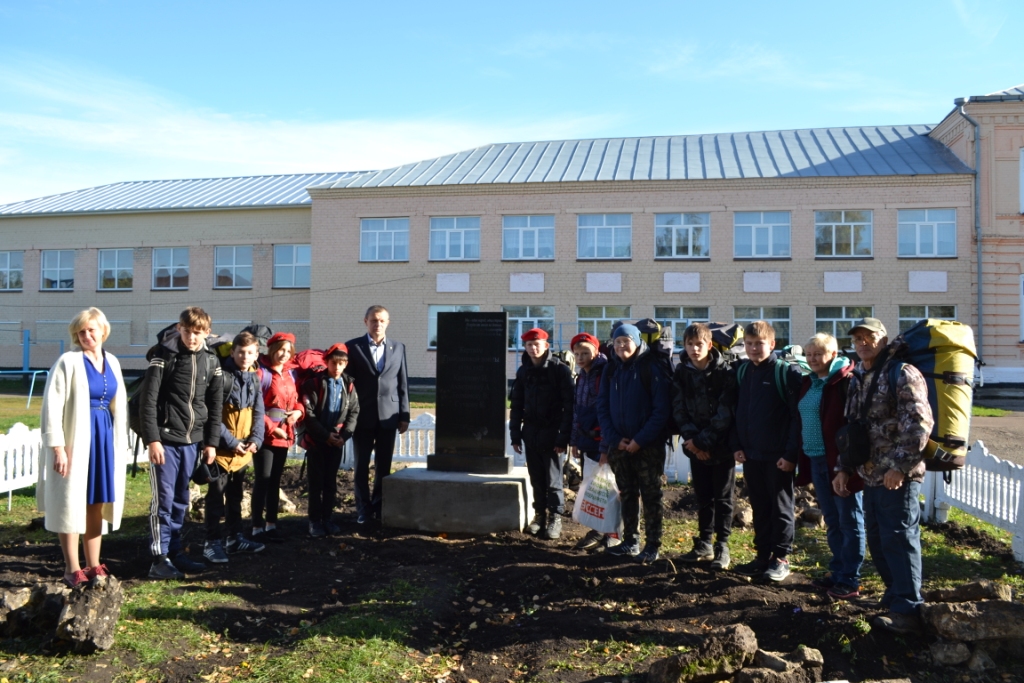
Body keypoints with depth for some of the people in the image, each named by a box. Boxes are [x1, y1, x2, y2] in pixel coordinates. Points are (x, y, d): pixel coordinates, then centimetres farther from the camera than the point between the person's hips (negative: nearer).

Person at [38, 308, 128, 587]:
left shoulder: (112, 362, 10)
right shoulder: (68, 362, -8)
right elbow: (52, 406, -12)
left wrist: (121, 442, 11)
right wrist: (58, 447, -17)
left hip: (105, 437, 6)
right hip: (76, 438, -6)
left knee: (97, 502, 11)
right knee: (72, 503, 1)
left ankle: (93, 565, 20)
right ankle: (72, 569, 10)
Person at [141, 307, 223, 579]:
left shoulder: (211, 361, 7)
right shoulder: (163, 356, -7)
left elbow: (215, 405, 10)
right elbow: (148, 401, -10)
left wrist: (211, 442, 7)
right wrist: (152, 439, -15)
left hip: (192, 441, 5)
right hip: (165, 439, -5)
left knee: (181, 500, 12)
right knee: (164, 499, -3)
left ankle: (174, 552, 22)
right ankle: (159, 559, 5)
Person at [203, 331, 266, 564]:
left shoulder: (255, 378, 5)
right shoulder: (222, 375, -14)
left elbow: (258, 412, 8)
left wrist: (255, 439, -7)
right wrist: (231, 441, -18)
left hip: (244, 449, 6)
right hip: (222, 448, -6)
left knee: (236, 495, 17)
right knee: (216, 496, 1)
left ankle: (235, 538, 27)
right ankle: (212, 542, 9)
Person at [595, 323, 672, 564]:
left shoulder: (652, 368, -9)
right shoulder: (611, 369, 6)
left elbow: (662, 409, -13)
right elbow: (602, 407, 6)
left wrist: (640, 440, -16)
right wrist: (614, 438, -6)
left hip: (648, 445, -5)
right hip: (619, 444, 5)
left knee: (650, 496, 3)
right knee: (627, 495, 13)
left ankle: (653, 545, 11)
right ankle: (630, 541, 23)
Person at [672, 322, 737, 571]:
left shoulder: (725, 372, -10)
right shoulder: (681, 373, 2)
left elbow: (725, 413, -14)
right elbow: (679, 410, 0)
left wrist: (704, 441, -16)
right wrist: (691, 438, -12)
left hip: (721, 445, -4)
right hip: (696, 446, 4)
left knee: (722, 497, 4)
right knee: (702, 497, 13)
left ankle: (722, 547, 13)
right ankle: (704, 544, 23)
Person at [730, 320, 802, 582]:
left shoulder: (787, 373, -10)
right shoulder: (741, 372, 7)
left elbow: (798, 415, -13)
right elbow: (736, 411, 12)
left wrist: (791, 453, -16)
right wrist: (736, 445, 4)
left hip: (779, 456, -5)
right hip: (750, 454, 6)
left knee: (781, 507, 6)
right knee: (759, 507, 13)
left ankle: (780, 558, 16)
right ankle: (763, 555, 23)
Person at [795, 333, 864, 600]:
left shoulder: (846, 382, -12)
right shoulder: (809, 383, 12)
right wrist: (803, 462, 12)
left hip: (839, 461, -8)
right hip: (816, 460, 8)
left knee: (849, 521, 4)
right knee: (832, 521, 17)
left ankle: (850, 580, 12)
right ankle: (837, 572, 27)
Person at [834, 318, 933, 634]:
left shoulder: (902, 373, -11)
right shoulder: (858, 379, 16)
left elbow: (919, 424, -20)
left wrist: (900, 466, -21)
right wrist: (844, 468, 16)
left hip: (897, 477, -9)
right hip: (871, 476, 9)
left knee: (899, 540, -4)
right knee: (877, 540, 15)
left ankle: (907, 611, 4)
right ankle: (896, 596, 30)